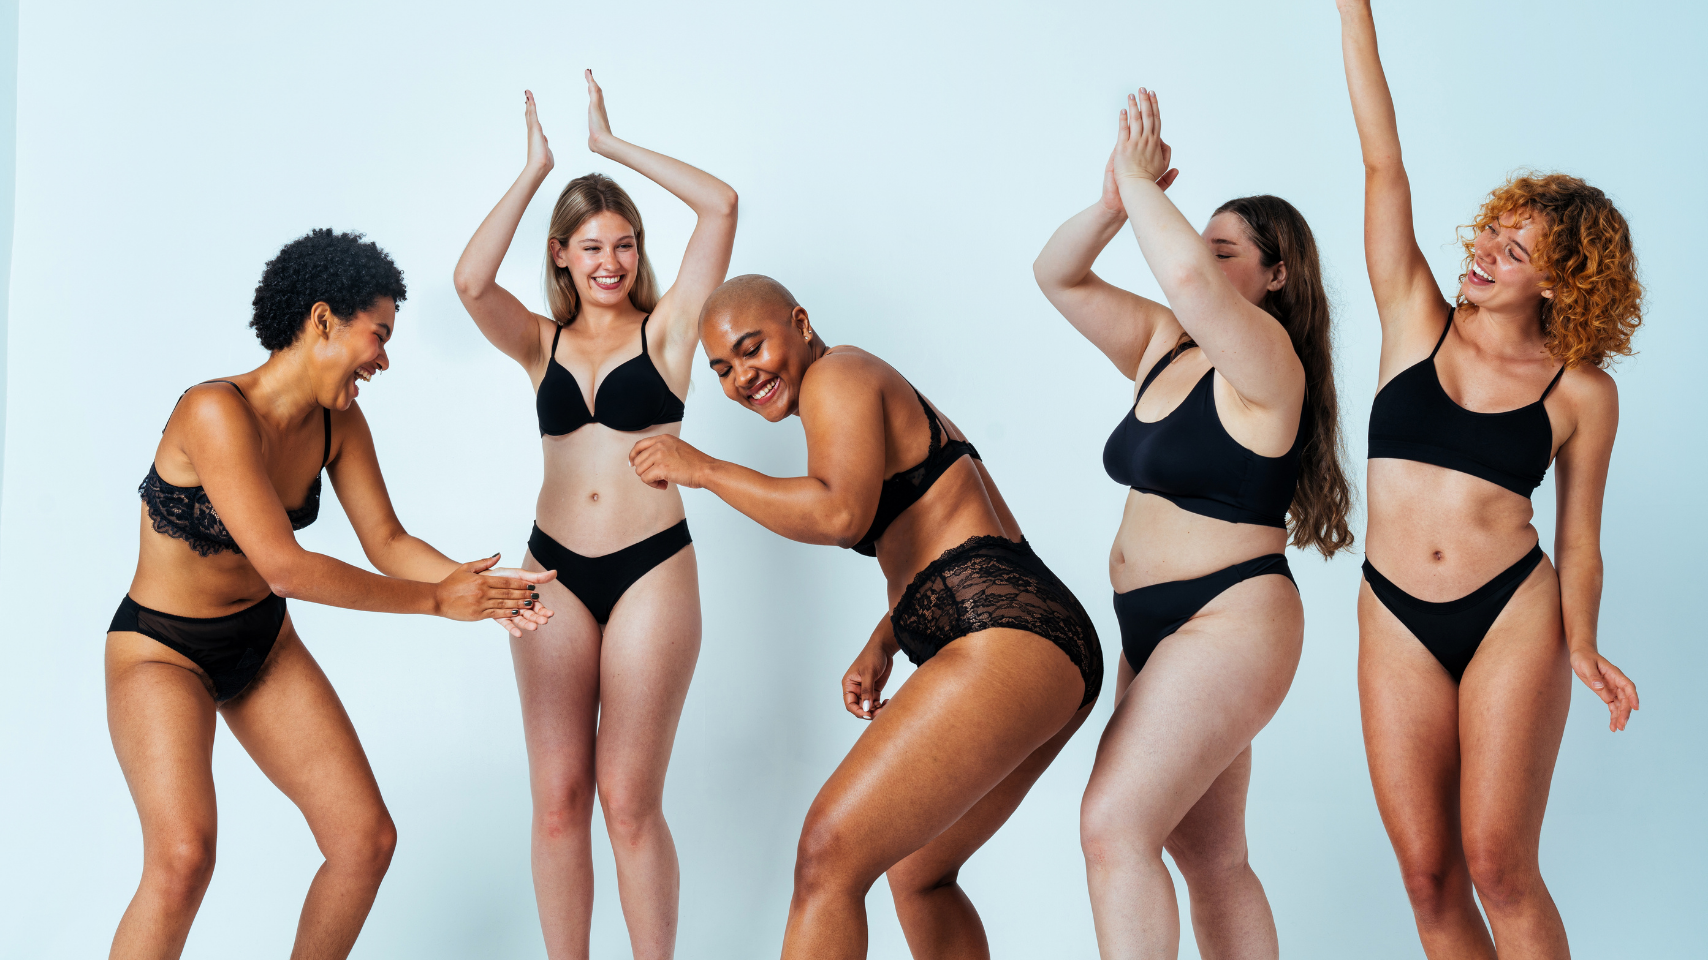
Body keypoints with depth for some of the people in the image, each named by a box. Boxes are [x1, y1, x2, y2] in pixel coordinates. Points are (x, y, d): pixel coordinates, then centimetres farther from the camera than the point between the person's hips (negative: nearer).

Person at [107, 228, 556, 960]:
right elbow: (286, 569, -32)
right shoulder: (216, 412, -29)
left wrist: (477, 587, -19)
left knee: (367, 840, 2)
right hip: (160, 651, -7)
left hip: (264, 646, 8)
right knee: (183, 858, -28)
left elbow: (386, 541, 0)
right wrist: (436, 601, -25)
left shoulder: (337, 422, -6)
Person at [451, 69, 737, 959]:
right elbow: (470, 281, -9)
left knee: (629, 800, -2)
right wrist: (533, 169, -2)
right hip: (555, 573, 3)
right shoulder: (542, 344, 10)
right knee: (556, 799, 3)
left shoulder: (665, 328, 4)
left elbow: (721, 206, -6)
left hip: (651, 570, -3)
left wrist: (611, 144, 0)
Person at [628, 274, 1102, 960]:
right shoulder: (892, 408, 29)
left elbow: (840, 514, -18)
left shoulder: (837, 372, 0)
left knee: (829, 855, -15)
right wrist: (880, 645, 16)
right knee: (918, 873, 22)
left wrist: (701, 469, -7)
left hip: (1007, 641, -11)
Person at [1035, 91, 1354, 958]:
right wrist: (1113, 202, -7)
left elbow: (1187, 277, -33)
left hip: (1231, 626, -10)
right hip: (1159, 632, 10)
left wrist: (1143, 182, -18)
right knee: (1209, 858, 15)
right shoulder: (1164, 344, 11)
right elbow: (1057, 277, 10)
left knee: (1115, 826, -20)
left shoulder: (1265, 358, -14)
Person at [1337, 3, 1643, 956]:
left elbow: (1580, 540, 5)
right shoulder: (1417, 323, 3)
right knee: (1428, 873, 1)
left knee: (1499, 866, -8)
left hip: (1513, 617, -2)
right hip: (1397, 622, 2)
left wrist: (1581, 645, -12)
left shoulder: (1582, 391, 1)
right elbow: (1382, 157, -1)